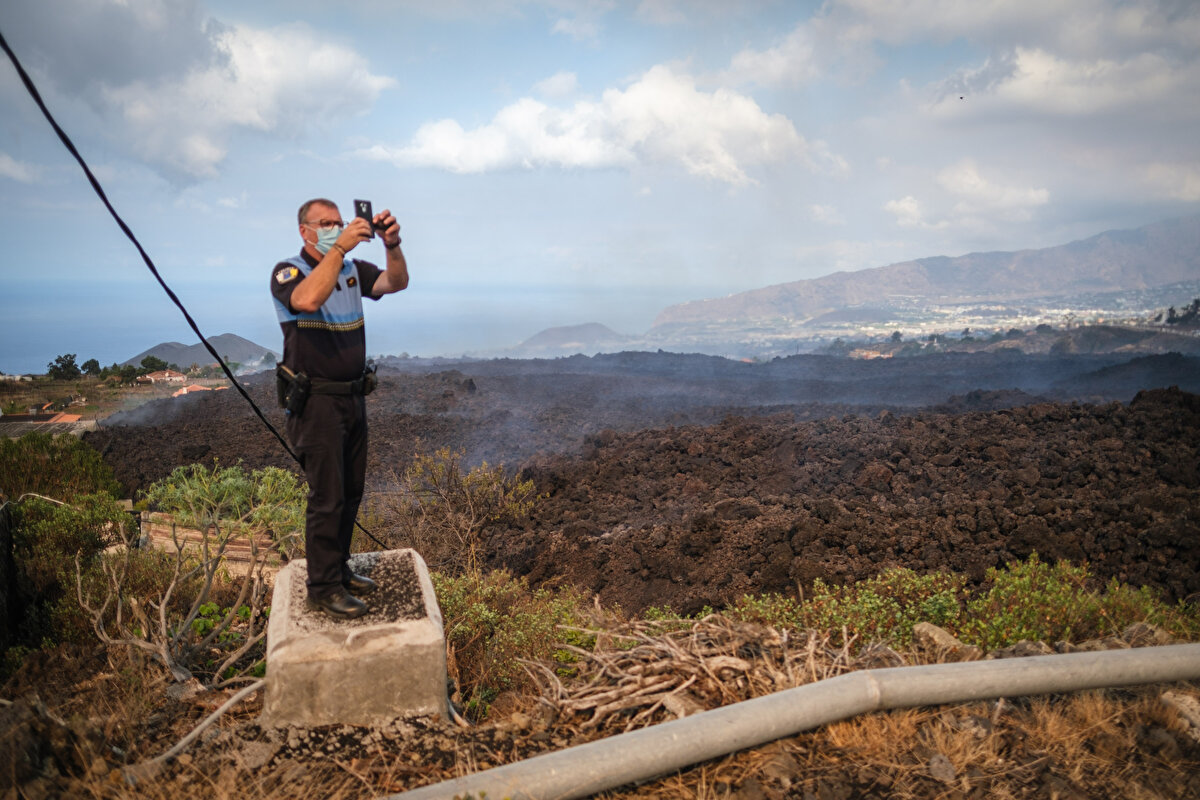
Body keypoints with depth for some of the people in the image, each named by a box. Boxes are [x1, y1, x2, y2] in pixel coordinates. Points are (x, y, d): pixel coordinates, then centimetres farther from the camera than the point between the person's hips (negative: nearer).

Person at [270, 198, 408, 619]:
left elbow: (396, 282, -7)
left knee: (351, 492, 14)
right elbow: (308, 299, -32)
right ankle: (323, 587, 6)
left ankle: (338, 569, 28)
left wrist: (392, 245, -26)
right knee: (327, 497, -5)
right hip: (315, 402, -7)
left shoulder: (353, 269, 9)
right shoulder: (288, 272, -8)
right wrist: (339, 248, -34)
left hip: (353, 396, 7)